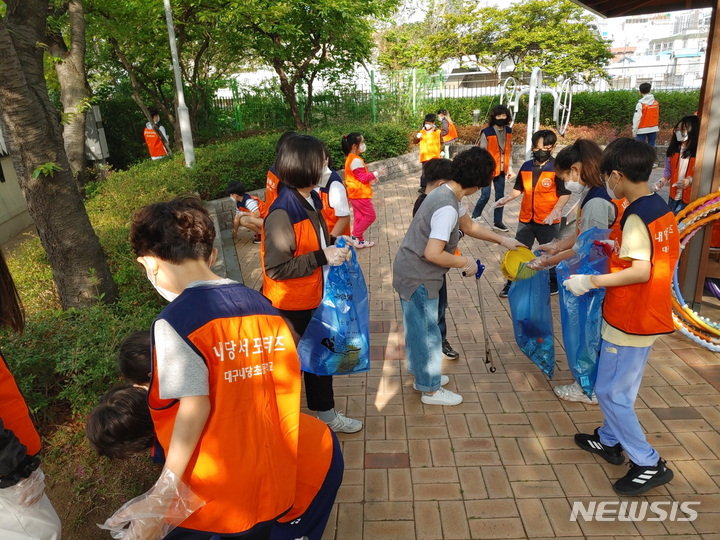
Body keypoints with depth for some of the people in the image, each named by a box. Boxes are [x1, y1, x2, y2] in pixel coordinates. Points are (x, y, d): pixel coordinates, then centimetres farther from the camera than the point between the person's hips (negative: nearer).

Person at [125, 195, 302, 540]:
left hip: (216, 496, -5)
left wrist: (163, 496, -15)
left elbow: (195, 408, -22)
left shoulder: (174, 322, -20)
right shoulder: (262, 305, -2)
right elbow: (286, 388, 3)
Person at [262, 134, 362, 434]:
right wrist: (323, 258, -28)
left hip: (314, 299, 9)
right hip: (290, 306, -9)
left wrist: (335, 246, -2)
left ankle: (326, 414, 43)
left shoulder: (311, 199, 1)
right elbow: (276, 269, -28)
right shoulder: (282, 214, -27)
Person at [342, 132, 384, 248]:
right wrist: (376, 173, -12)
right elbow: (362, 177, -20)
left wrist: (370, 180, 13)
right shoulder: (356, 160, -21)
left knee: (359, 217, 14)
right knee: (370, 215, 0)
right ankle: (355, 236, 4)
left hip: (355, 194, 10)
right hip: (360, 194, -10)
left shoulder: (350, 159, 10)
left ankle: (360, 240, 22)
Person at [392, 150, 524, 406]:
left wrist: (503, 240, 17)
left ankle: (423, 375, 41)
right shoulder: (447, 207, -27)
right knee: (426, 332, 6)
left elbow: (469, 226, 19)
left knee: (419, 328, 22)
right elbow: (433, 254, -31)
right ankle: (430, 390, 23)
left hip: (412, 272, 10)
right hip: (418, 277, -10)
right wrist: (465, 263, -16)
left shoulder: (447, 193, 5)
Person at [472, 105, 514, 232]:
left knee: (500, 196, 9)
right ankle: (474, 218, 20)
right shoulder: (486, 133, -14)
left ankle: (497, 222, 20)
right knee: (485, 196, -3)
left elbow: (509, 150, 11)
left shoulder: (508, 131, 4)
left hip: (501, 169, 6)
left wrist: (509, 167, 6)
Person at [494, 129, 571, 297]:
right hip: (526, 219, 5)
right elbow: (518, 189, 12)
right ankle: (512, 283, 21)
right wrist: (507, 198, -6)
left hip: (548, 221, -4)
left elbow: (565, 194, -12)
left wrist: (556, 210, -27)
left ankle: (554, 283, 32)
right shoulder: (526, 166, 3)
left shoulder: (557, 168, -12)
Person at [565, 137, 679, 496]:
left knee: (610, 392, 4)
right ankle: (609, 441, 38)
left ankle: (649, 464, 15)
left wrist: (590, 281, -22)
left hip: (629, 319, -9)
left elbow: (640, 272, -28)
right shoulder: (663, 211, 6)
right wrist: (616, 252, 16)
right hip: (649, 315, 9)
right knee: (621, 387, 22)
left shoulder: (636, 217, -22)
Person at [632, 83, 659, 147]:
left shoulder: (640, 104, -14)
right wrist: (656, 126, 18)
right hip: (653, 129, 5)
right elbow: (657, 116, 7)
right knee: (651, 147, 10)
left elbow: (637, 119, -14)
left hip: (642, 130, -5)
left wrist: (634, 131, -8)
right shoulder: (656, 103, 1)